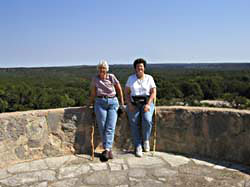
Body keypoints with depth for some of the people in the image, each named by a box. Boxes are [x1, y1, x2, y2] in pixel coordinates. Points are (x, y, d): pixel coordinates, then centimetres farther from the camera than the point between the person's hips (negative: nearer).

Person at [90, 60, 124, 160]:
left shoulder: (111, 77, 0)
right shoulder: (95, 79, 5)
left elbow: (119, 89, 8)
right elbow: (93, 93, 11)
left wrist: (122, 102, 8)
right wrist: (91, 104, 9)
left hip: (113, 102, -1)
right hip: (100, 102, 1)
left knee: (110, 127, -9)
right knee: (102, 127, -4)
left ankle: (107, 149, -9)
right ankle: (109, 149, 5)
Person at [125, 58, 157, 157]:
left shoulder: (149, 78, 2)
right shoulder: (131, 78, 5)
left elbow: (153, 93, -2)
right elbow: (126, 92, 4)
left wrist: (148, 104, -15)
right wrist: (129, 104, -10)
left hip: (146, 103, -1)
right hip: (133, 104, 1)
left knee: (147, 120, -26)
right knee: (134, 123, -15)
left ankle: (146, 140, -1)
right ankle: (138, 147, -8)